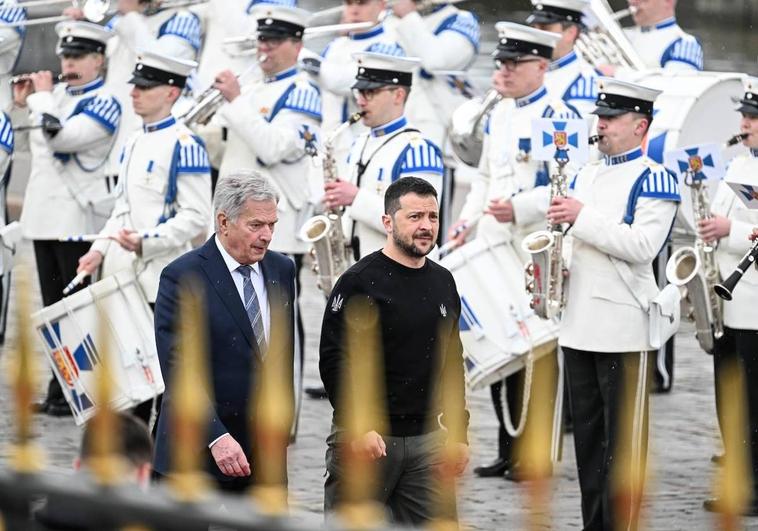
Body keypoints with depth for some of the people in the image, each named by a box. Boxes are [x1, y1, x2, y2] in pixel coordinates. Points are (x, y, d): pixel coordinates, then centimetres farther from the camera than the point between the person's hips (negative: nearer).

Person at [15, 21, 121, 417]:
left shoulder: (104, 102, -10)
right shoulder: (56, 94, 14)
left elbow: (62, 137, -22)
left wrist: (41, 98, -10)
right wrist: (28, 103, 15)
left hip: (80, 218, -8)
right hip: (44, 216, 8)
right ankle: (60, 390, 18)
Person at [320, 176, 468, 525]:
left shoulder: (442, 283, 13)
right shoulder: (360, 283, -7)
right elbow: (334, 362, -12)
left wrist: (458, 432, 15)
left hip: (427, 439, 6)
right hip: (365, 437, -6)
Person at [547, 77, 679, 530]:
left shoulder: (654, 179, -7)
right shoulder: (587, 175, 17)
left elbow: (642, 245, -19)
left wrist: (582, 217, -20)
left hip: (624, 327, -8)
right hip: (578, 323, 8)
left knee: (623, 440, -4)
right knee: (588, 432, 11)